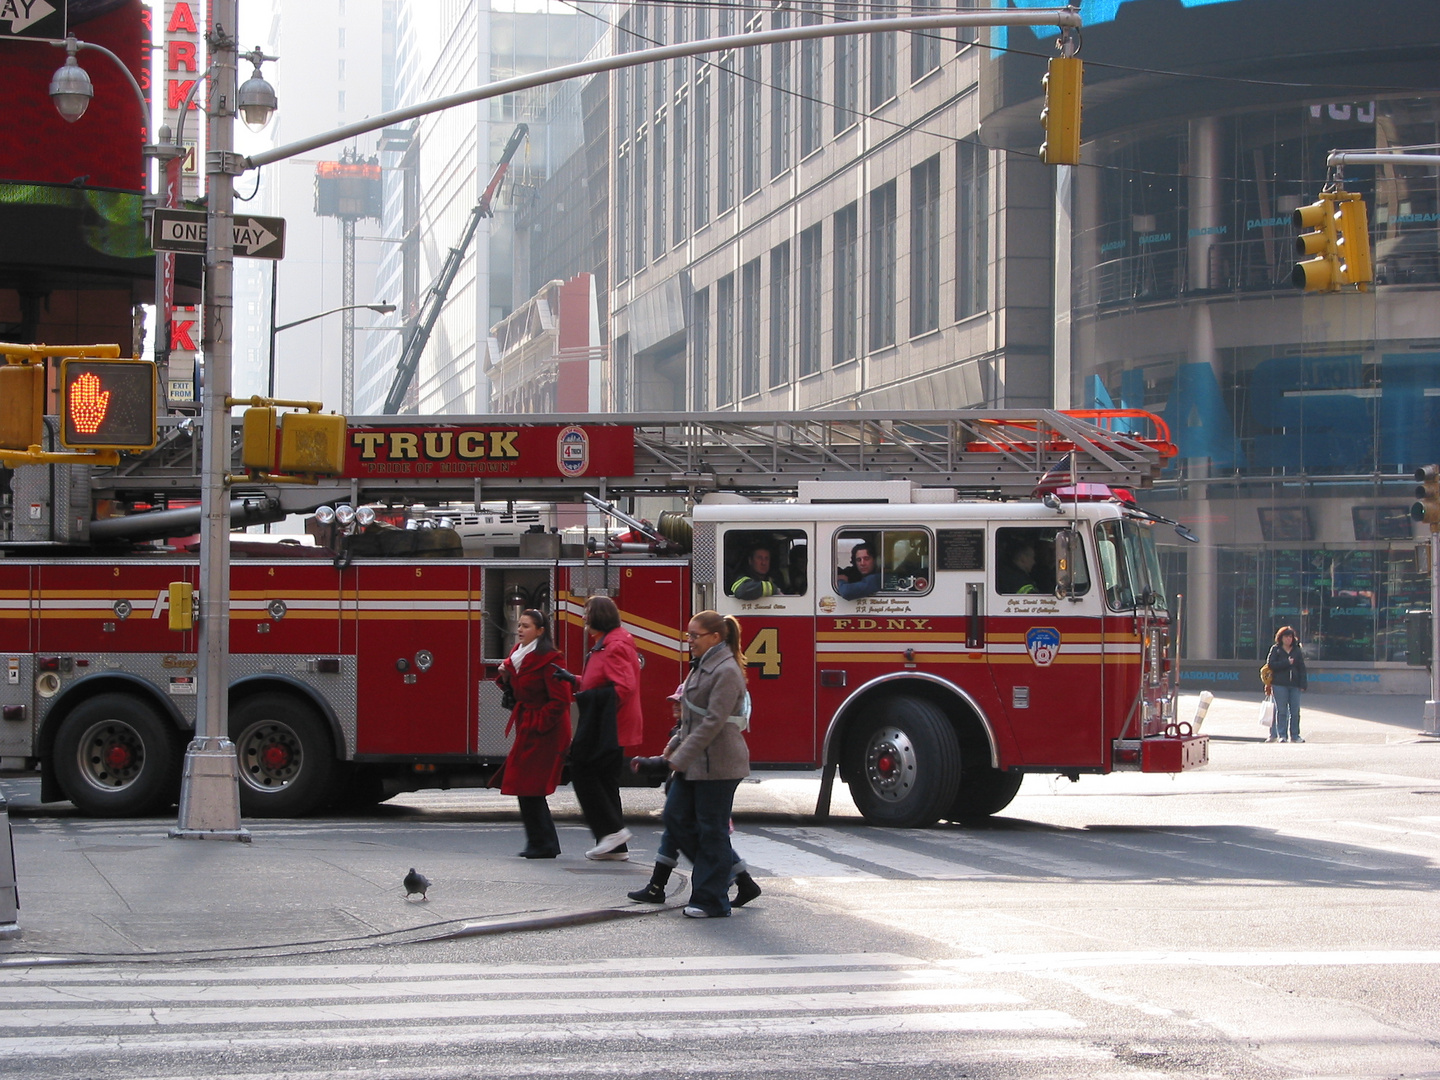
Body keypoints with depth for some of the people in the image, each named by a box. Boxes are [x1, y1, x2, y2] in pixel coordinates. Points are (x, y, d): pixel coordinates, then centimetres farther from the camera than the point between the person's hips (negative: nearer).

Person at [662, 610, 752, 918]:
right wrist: (677, 743, 16)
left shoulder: (726, 672, -17)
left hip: (717, 764, -10)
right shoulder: (704, 666, 14)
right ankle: (728, 868, 21)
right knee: (675, 818, 9)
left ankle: (712, 901, 5)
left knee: (712, 831, -3)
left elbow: (713, 722, -22)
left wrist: (683, 756, -21)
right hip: (695, 764, 10)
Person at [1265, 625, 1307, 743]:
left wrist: (1302, 685, 1)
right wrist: (1287, 663, -11)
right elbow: (1270, 664, -6)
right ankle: (1281, 735, -1)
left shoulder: (1297, 651, 12)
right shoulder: (1275, 649, 6)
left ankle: (1294, 735, 7)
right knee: (1281, 711, -3)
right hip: (1279, 684, -2)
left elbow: (1302, 668, 10)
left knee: (1295, 711, 1)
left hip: (1294, 684, 2)